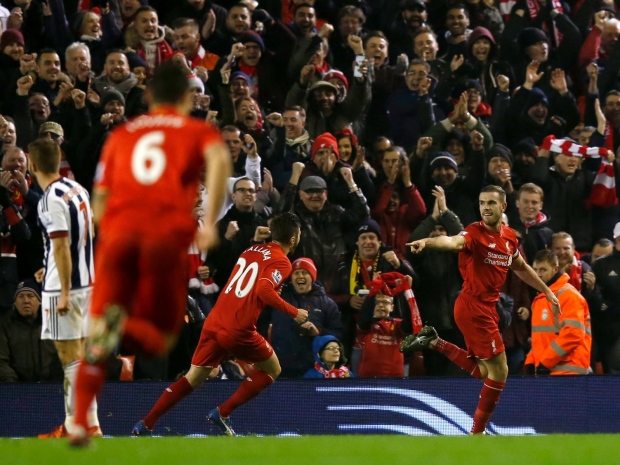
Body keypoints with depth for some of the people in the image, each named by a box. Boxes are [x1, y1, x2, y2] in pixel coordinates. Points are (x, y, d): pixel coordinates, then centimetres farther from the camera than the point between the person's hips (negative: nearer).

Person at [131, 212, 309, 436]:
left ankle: (145, 425, 5)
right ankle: (222, 413, 5)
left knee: (192, 378, 14)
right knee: (272, 369, 16)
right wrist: (294, 312, -12)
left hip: (213, 323, 6)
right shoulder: (282, 263, -4)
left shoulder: (252, 250, 17)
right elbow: (263, 290, -20)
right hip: (239, 331, -6)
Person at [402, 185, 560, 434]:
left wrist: (546, 291, 32)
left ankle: (435, 343, 19)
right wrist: (427, 242, -59)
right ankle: (477, 433, 5)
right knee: (499, 372, -5)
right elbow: (454, 241, -38)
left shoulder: (510, 236, 7)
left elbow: (521, 267, 25)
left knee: (484, 372, 15)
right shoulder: (475, 233, -16)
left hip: (487, 308, 8)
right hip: (473, 307, -8)